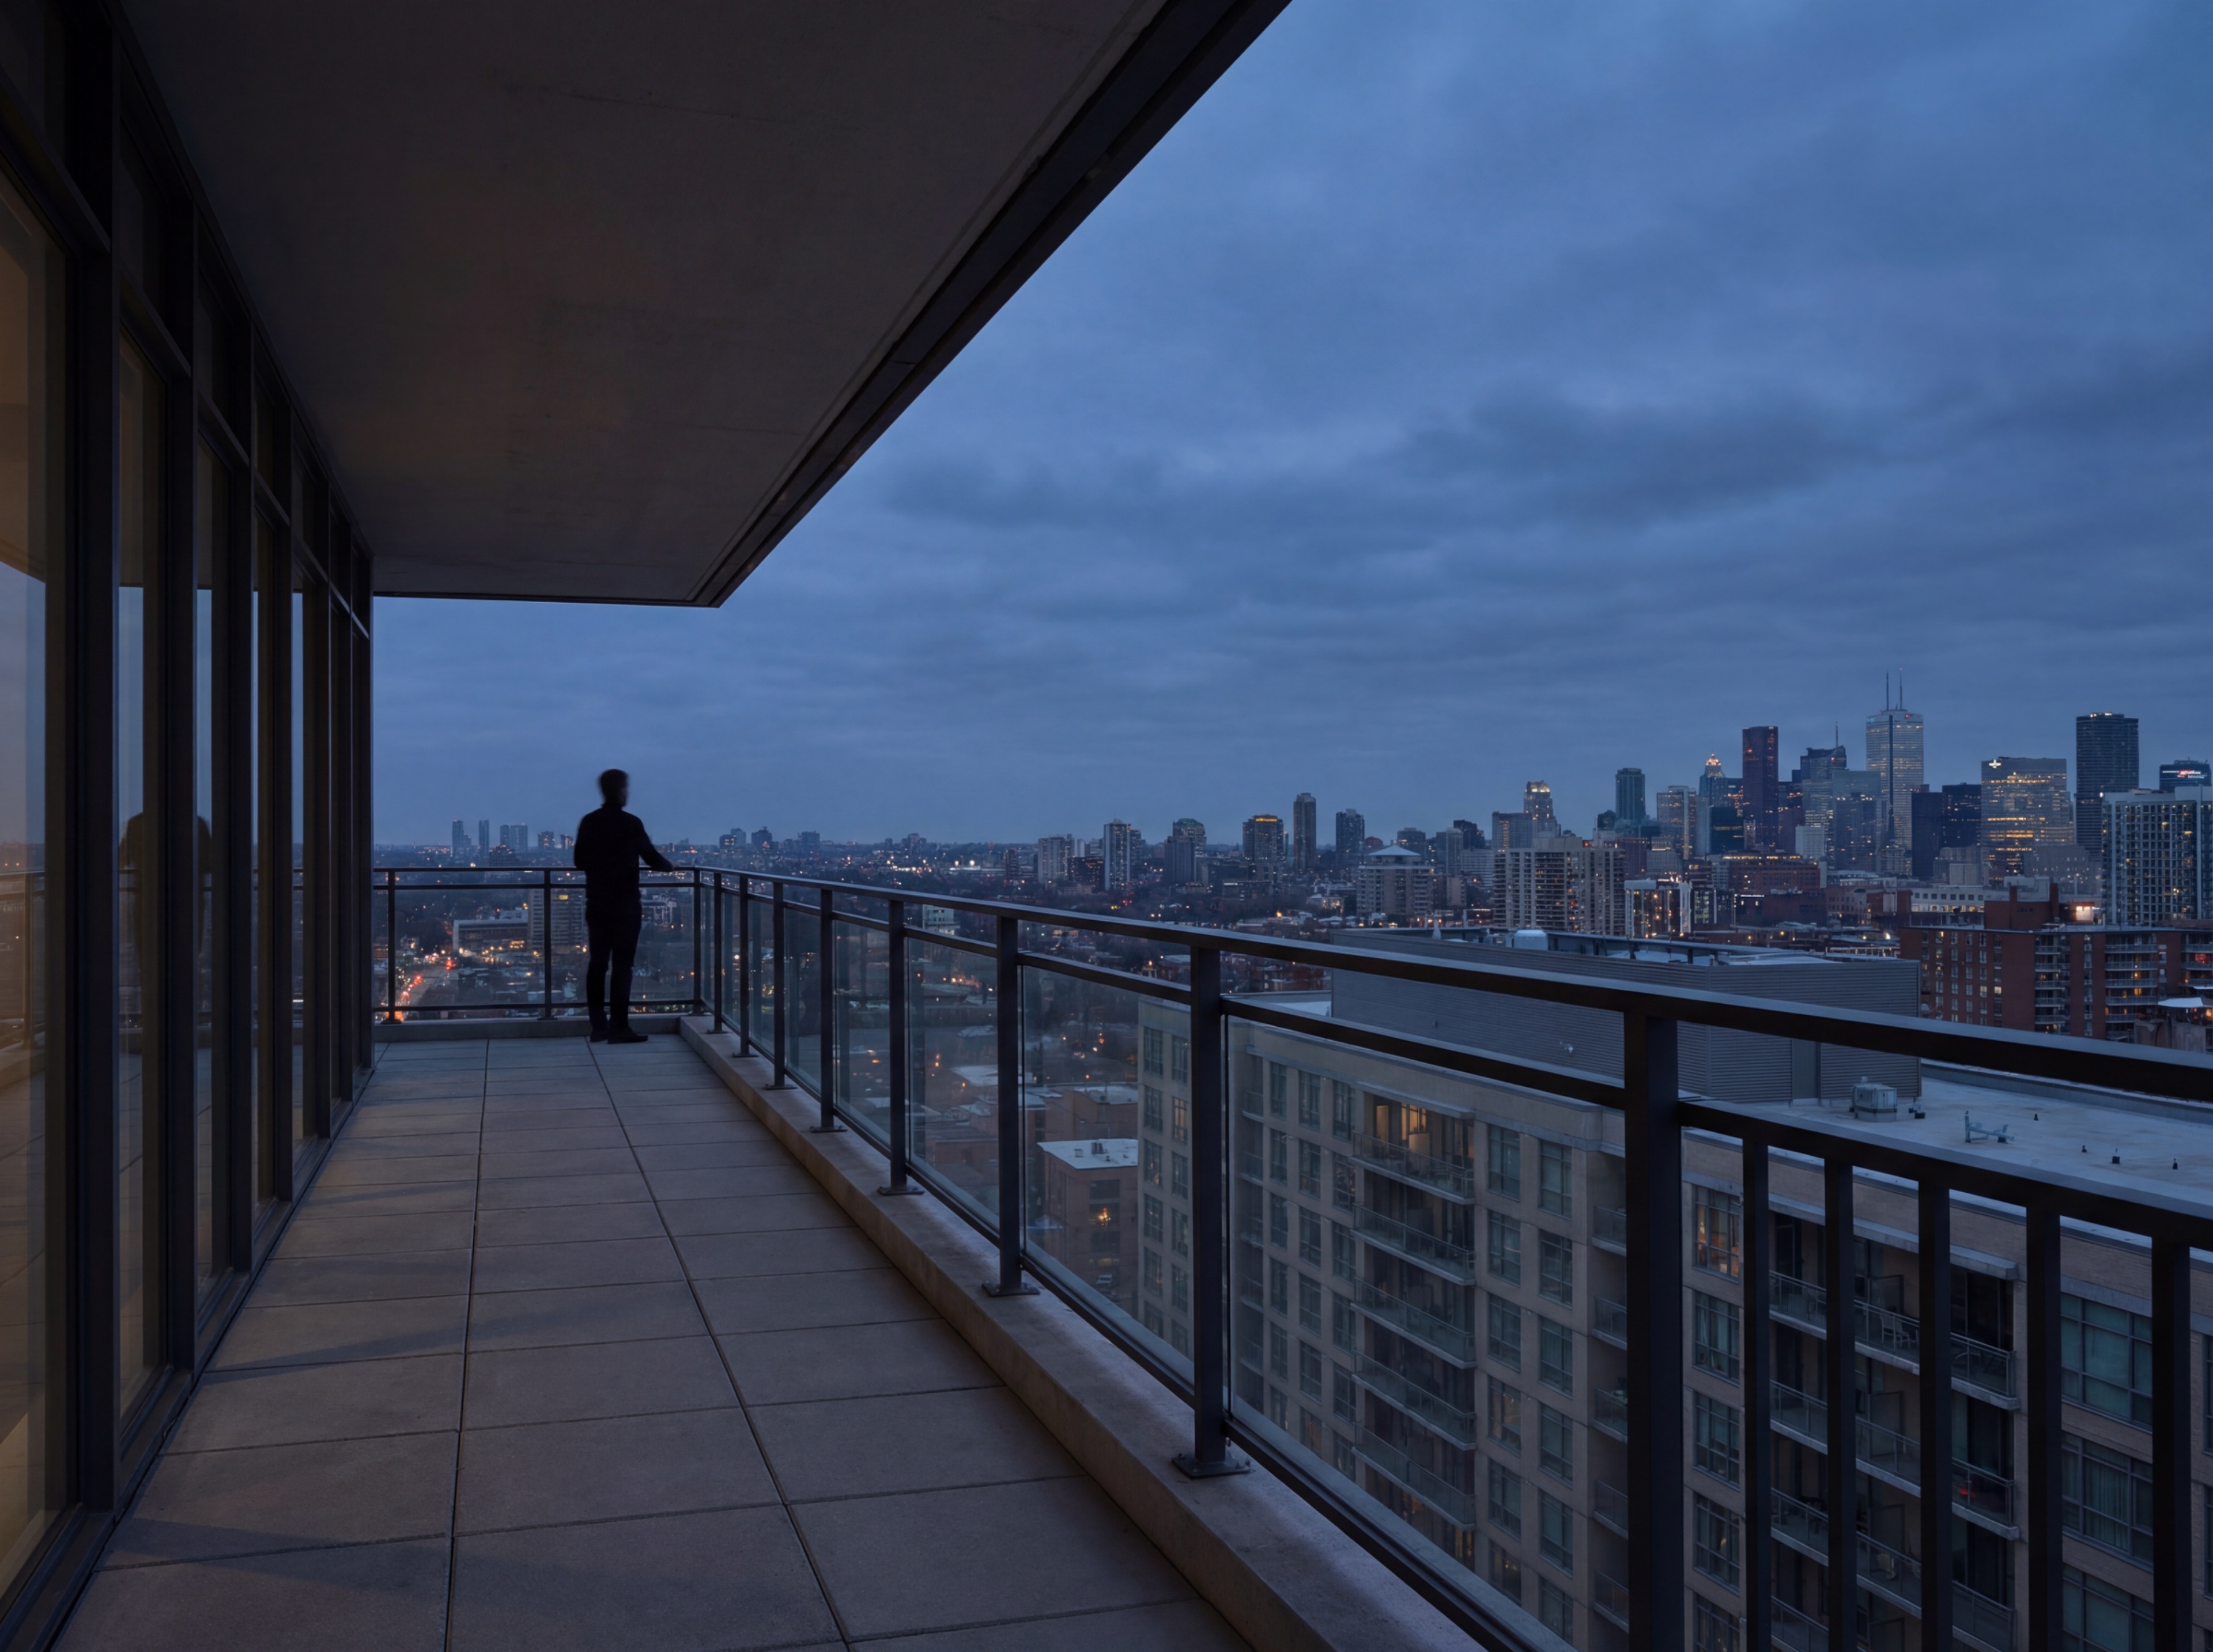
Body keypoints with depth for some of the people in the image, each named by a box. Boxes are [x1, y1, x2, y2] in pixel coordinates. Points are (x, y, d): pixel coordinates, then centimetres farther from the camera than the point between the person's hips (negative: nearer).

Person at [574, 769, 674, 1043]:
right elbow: (651, 857, -3)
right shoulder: (631, 823, -10)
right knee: (622, 964, -2)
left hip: (596, 903, 5)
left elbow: (580, 862, 9)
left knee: (597, 962, 9)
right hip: (625, 904, -5)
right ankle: (618, 1028, -2)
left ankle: (599, 1026, 11)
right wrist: (669, 866, 18)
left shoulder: (588, 823, 4)